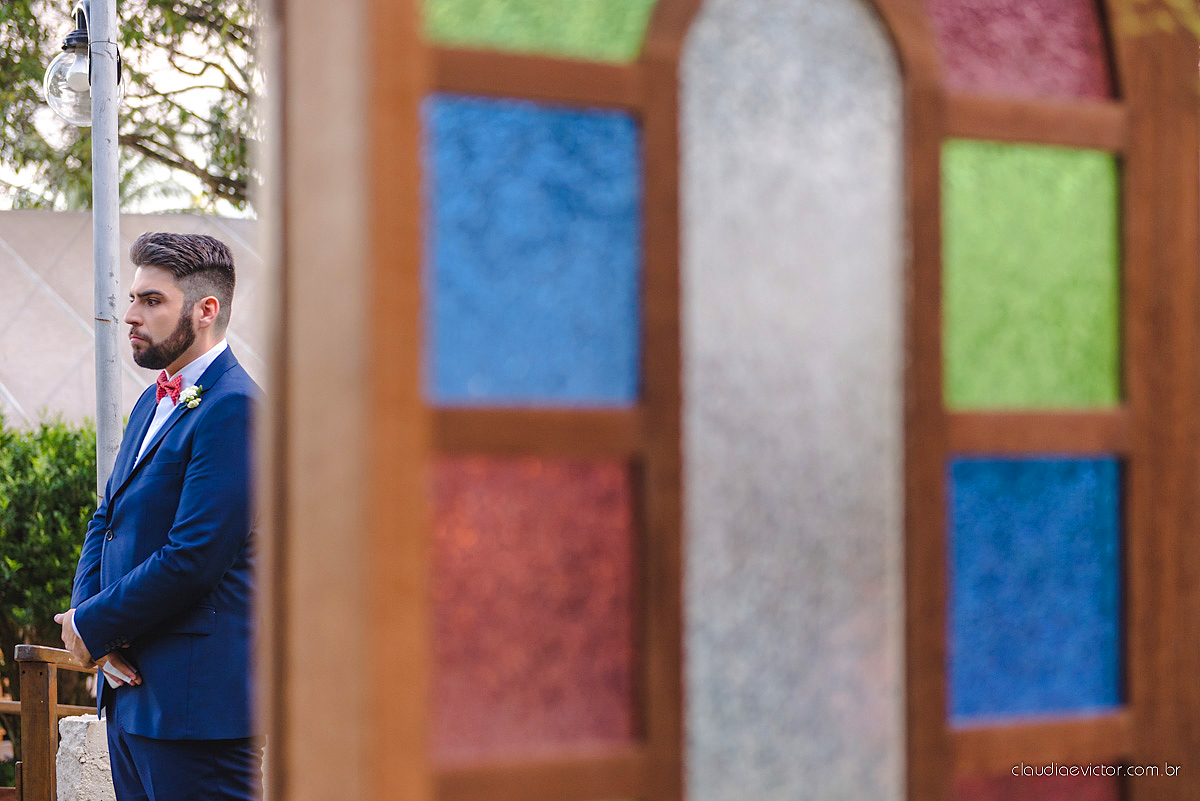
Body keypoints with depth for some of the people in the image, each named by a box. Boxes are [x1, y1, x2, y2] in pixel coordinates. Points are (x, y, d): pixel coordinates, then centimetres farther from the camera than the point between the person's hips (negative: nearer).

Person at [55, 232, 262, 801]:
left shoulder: (235, 409, -15)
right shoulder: (152, 403, 17)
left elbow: (192, 558, -21)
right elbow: (107, 522, 17)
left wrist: (90, 627, -9)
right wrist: (90, 619, -2)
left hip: (197, 701, -9)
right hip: (129, 695, 9)